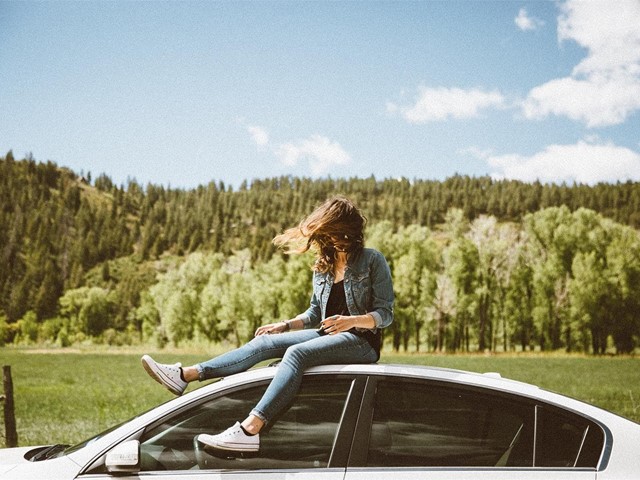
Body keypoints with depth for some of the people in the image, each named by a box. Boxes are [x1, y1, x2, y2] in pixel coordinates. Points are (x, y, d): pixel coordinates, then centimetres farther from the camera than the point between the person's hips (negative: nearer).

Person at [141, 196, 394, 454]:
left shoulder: (372, 260, -4)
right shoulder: (323, 266, 16)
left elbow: (385, 314, -8)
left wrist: (352, 321, -25)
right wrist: (285, 326, 8)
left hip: (361, 340, -7)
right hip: (327, 335, 7)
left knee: (296, 352, -33)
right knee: (265, 341, -11)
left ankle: (249, 430, -48)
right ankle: (186, 375, -19)